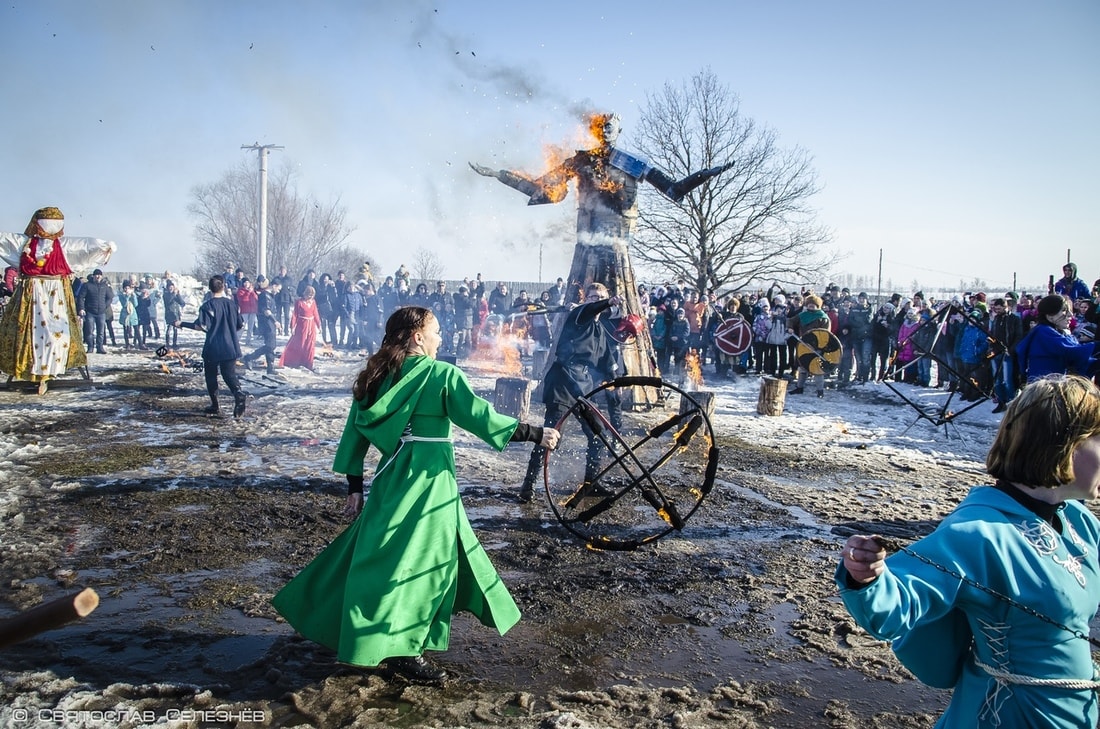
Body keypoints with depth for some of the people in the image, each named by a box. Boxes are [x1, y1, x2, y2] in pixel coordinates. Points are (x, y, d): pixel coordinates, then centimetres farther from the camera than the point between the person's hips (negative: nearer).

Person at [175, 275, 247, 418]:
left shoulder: (208, 305, -10)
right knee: (230, 375, 4)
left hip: (212, 348, -3)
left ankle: (215, 406, 18)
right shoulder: (232, 303, 5)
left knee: (211, 376, 13)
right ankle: (239, 394, -26)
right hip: (231, 347, 3)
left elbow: (202, 326, -18)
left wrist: (182, 324, -7)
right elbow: (241, 324, 11)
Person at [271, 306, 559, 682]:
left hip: (393, 475, 7)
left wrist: (355, 485, 15)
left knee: (388, 556, 20)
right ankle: (403, 651, 11)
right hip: (428, 479, -7)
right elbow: (480, 416, -16)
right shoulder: (442, 374, -10)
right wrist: (534, 433, -12)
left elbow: (356, 429, 10)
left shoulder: (380, 375, 9)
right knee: (419, 559, 2)